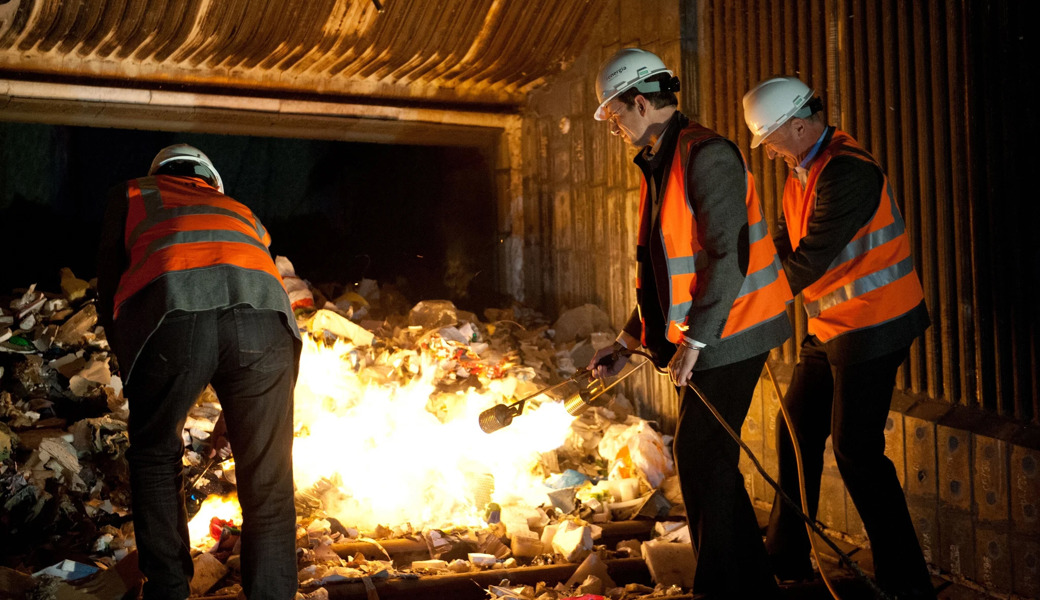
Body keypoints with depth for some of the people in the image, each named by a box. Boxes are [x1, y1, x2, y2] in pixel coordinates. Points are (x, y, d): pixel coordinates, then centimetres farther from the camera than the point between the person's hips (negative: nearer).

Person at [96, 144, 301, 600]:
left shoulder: (131, 195, 36)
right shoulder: (243, 214, 42)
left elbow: (108, 290, 28)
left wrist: (129, 363, 41)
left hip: (170, 317, -1)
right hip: (265, 318, 2)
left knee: (155, 459, 20)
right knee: (267, 478, 9)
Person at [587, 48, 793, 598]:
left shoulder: (705, 155, -16)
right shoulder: (658, 165, 15)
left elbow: (729, 255, -23)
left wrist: (693, 340, -23)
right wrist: (629, 342, 17)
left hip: (728, 332, -10)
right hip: (700, 337, 10)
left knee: (703, 459, -7)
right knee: (697, 457, 14)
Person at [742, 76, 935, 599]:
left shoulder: (848, 173, -22)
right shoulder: (801, 174, 11)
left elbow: (808, 261, -25)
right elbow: (780, 248, 13)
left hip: (872, 326, -10)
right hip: (831, 328, 10)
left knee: (855, 449, -8)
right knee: (796, 428, 15)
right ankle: (787, 557, 29)